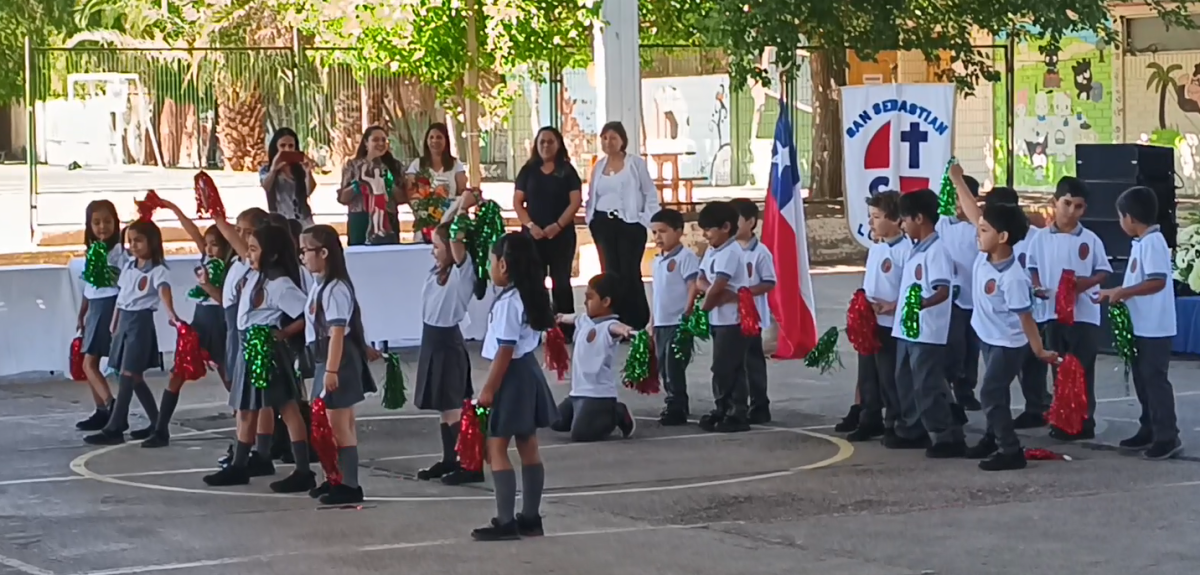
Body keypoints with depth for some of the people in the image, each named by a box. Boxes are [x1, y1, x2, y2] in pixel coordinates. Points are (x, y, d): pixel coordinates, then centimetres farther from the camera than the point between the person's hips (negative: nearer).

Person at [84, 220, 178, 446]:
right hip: (124, 320, 8)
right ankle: (156, 423, 20)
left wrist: (171, 313, -48)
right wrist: (114, 324, 20)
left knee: (128, 374, -11)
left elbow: (164, 290, -31)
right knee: (134, 377, 11)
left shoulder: (157, 270, -12)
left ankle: (114, 429, -12)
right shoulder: (128, 266, 12)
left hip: (140, 321, -8)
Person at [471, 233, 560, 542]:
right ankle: (530, 517, 19)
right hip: (528, 371, 10)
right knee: (528, 447, 13)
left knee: (496, 448, -6)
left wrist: (488, 389, -18)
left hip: (512, 376, -10)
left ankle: (505, 522, -8)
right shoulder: (529, 297, 9)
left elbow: (505, 350, -22)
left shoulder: (507, 302, -19)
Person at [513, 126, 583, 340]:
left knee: (561, 281, 2)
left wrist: (558, 225, -15)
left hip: (561, 234, -1)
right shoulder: (528, 170, 8)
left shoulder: (567, 171, 4)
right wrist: (530, 225, -10)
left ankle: (566, 330, 5)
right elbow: (517, 202, 4)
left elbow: (575, 201, -4)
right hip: (533, 234, 2)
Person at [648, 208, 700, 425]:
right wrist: (652, 324, 19)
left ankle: (677, 409, -2)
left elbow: (693, 288, -15)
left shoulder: (686, 257, -10)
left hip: (678, 323, -8)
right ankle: (673, 407, 19)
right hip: (661, 324, 8)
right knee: (664, 368, 11)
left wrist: (687, 317, -20)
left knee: (674, 367, -8)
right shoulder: (657, 261, 16)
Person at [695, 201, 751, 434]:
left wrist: (704, 306, -9)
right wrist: (718, 293, -16)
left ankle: (736, 414, -3)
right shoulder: (712, 251, 13)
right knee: (726, 368, 13)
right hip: (720, 319, 9)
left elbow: (716, 286, -23)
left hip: (733, 319, -9)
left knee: (725, 368, -7)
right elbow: (700, 281, 4)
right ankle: (724, 411, 18)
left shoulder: (730, 252, -17)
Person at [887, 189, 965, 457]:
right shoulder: (917, 251, 14)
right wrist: (896, 306, 32)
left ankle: (950, 437, -6)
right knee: (906, 383, 17)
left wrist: (920, 305, -40)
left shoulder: (936, 250, -16)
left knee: (928, 387, -10)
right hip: (907, 329, 10)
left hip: (928, 332, -10)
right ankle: (912, 431, 28)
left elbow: (943, 291, -24)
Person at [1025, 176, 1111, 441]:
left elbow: (1104, 271, 2)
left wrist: (1087, 282, -16)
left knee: (1081, 370, -2)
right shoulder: (1042, 238, 4)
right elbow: (1032, 266, 11)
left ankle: (1084, 422, 4)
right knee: (1059, 369, 9)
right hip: (1054, 312, 3)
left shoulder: (1090, 239, -1)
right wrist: (1036, 287, -8)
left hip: (1084, 314, -3)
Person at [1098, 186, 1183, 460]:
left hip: (1154, 328, -10)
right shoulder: (1142, 242, 12)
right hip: (1141, 326, 10)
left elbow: (1158, 281, -27)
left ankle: (1168, 437, -2)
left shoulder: (1152, 242, -18)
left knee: (1155, 380, -6)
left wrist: (1122, 291, -22)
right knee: (1143, 379, 15)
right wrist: (1116, 294, 14)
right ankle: (1149, 431, 24)